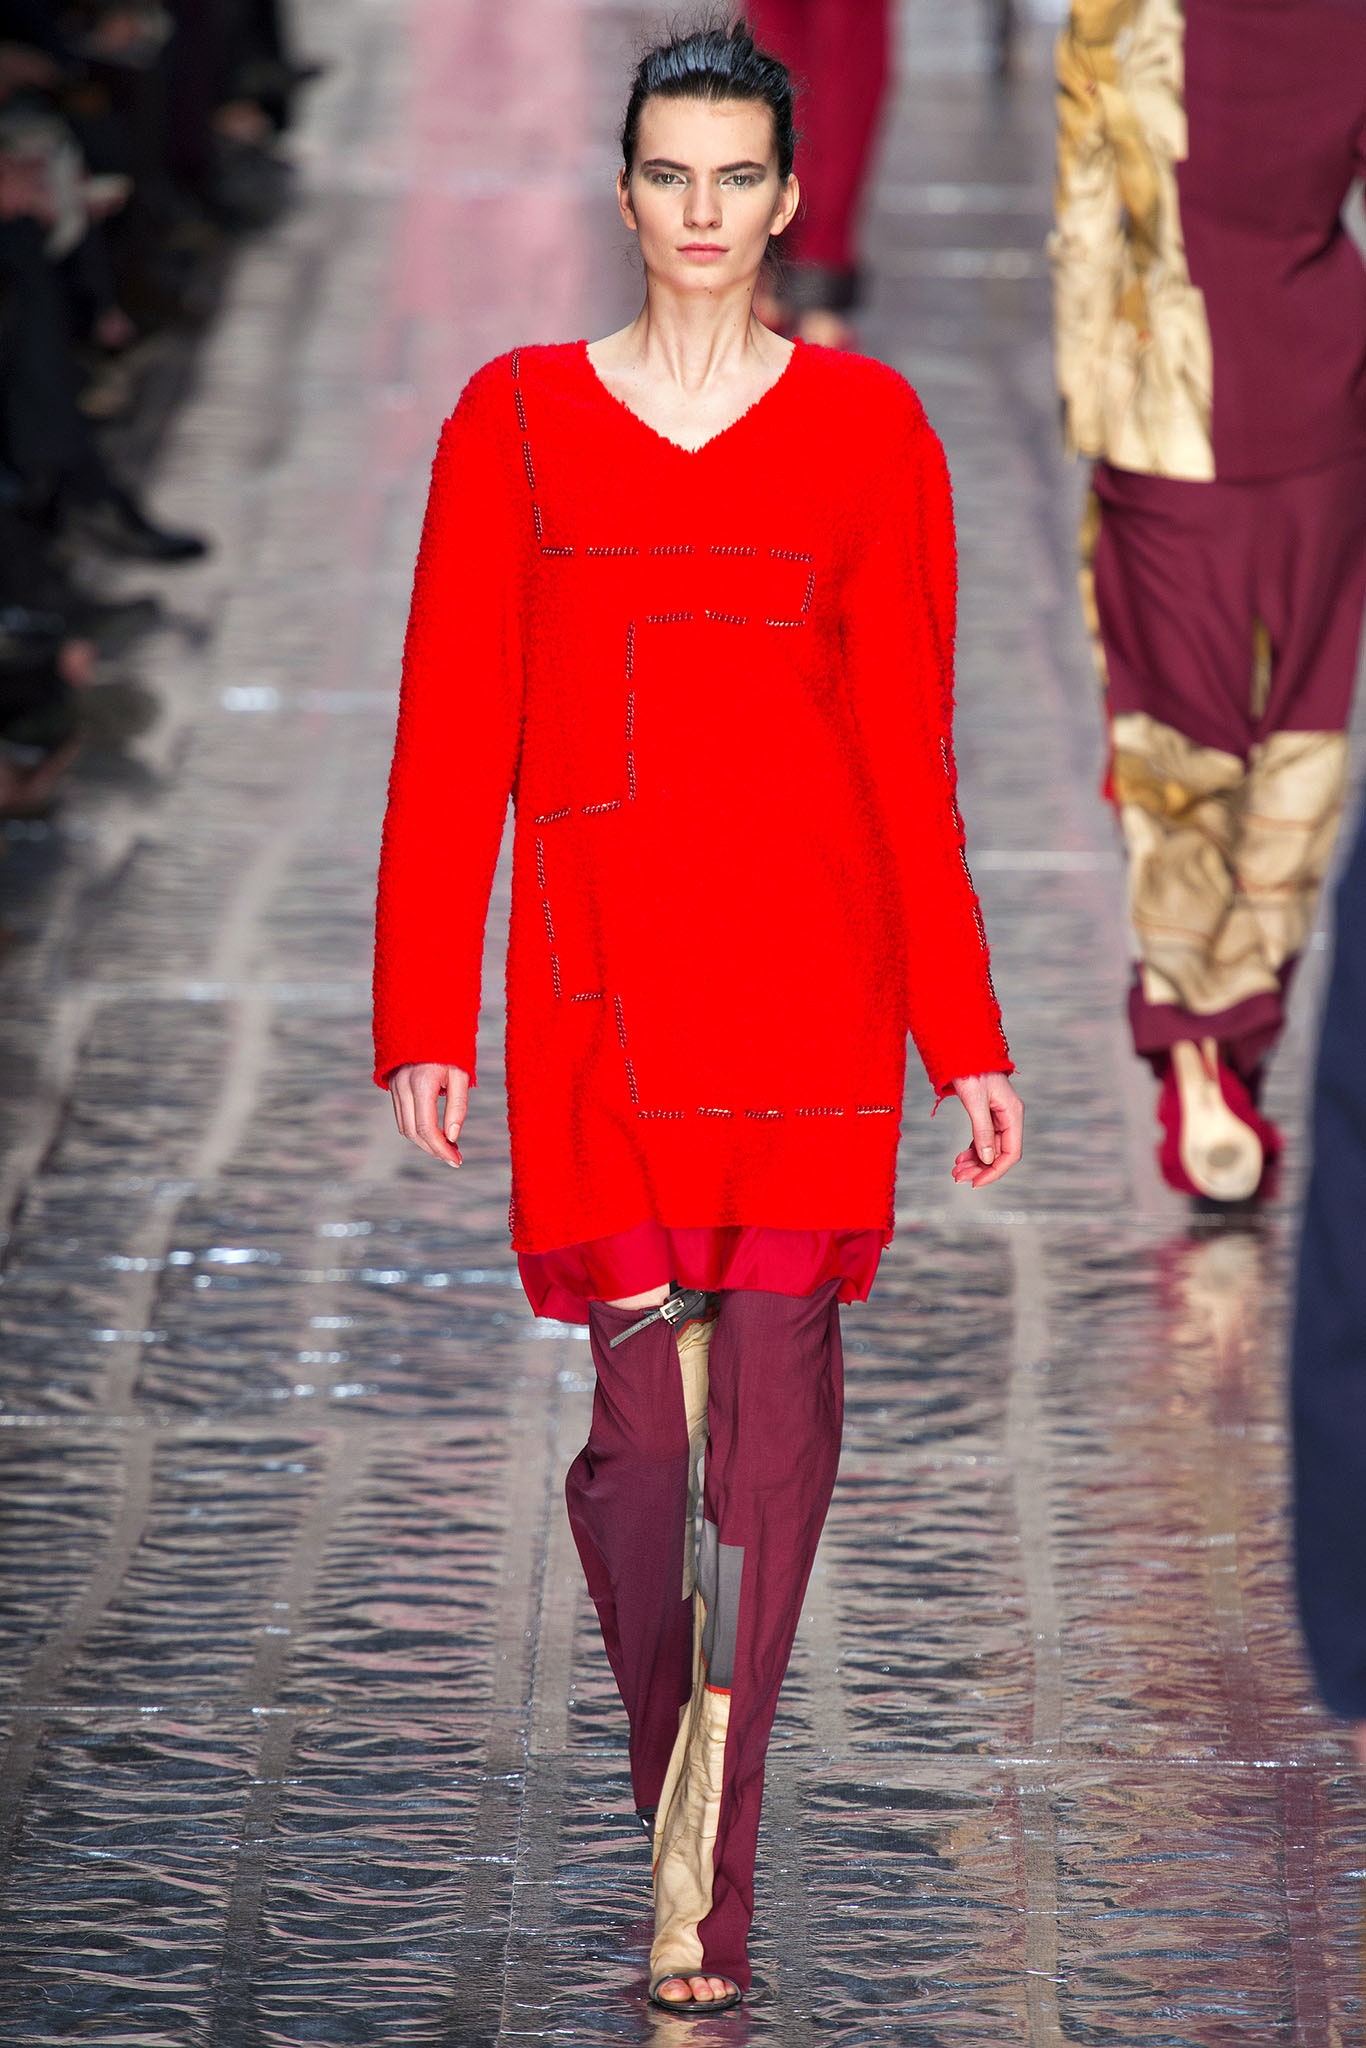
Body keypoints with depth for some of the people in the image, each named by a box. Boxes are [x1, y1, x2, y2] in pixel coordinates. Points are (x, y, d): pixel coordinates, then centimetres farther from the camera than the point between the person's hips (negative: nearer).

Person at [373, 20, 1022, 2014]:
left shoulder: (867, 425, 7)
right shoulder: (519, 417, 7)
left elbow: (910, 745, 8)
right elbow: (455, 735, 5)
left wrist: (966, 1035, 7)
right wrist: (424, 1020, 0)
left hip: (813, 951, 0)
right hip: (601, 955, 0)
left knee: (773, 1391, -9)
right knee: (646, 1418, -1)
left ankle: (702, 1879, -8)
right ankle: (684, 1791, 24)